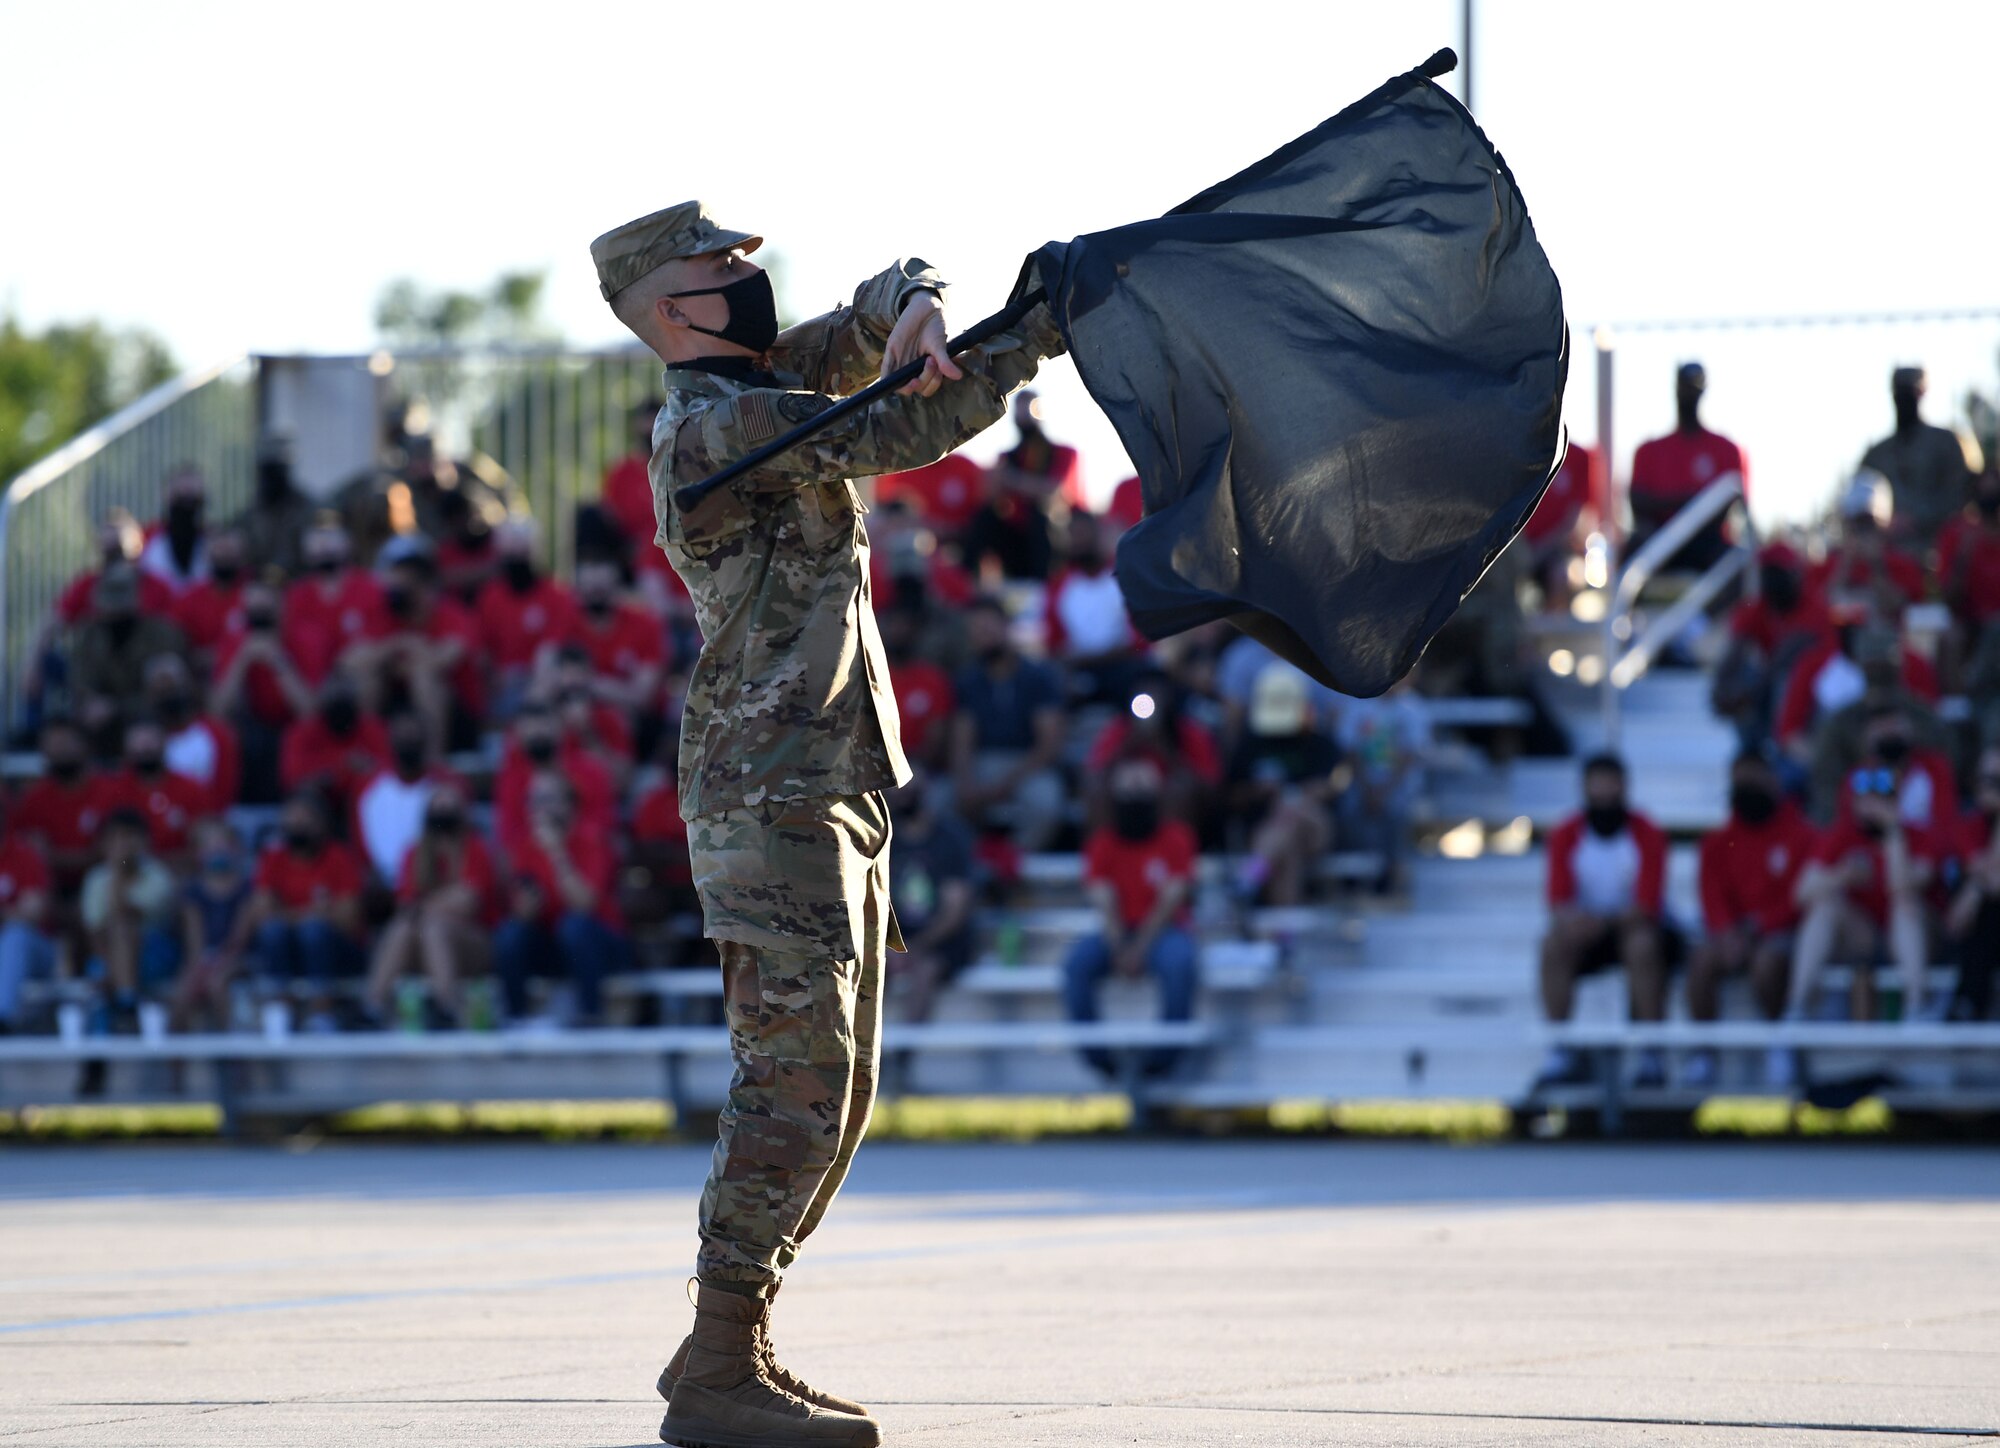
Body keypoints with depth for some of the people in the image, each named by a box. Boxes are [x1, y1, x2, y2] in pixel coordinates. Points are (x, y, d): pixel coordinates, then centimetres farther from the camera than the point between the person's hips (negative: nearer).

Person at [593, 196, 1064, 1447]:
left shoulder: (767, 384, 15)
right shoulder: (716, 420, -12)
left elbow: (877, 324, 13)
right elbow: (896, 434, -16)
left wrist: (914, 310, -11)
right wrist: (1038, 343, -13)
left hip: (837, 793, 10)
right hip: (770, 798, -10)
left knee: (838, 1092, 12)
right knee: (796, 1086, -13)